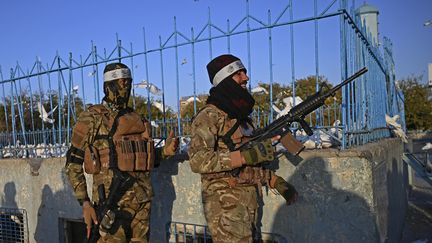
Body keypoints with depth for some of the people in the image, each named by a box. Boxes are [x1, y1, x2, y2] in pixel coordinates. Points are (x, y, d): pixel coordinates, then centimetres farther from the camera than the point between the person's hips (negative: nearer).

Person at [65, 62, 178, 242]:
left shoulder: (136, 119, 14)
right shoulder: (92, 118, -2)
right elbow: (73, 162, -3)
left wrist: (165, 152, 4)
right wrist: (84, 203, -10)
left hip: (142, 200, 6)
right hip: (112, 199, -5)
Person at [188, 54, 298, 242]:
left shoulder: (242, 115, 14)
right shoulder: (209, 115, -12)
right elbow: (197, 160, -24)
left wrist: (276, 182, 12)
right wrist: (244, 156, -28)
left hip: (249, 202, 8)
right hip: (225, 205, -8)